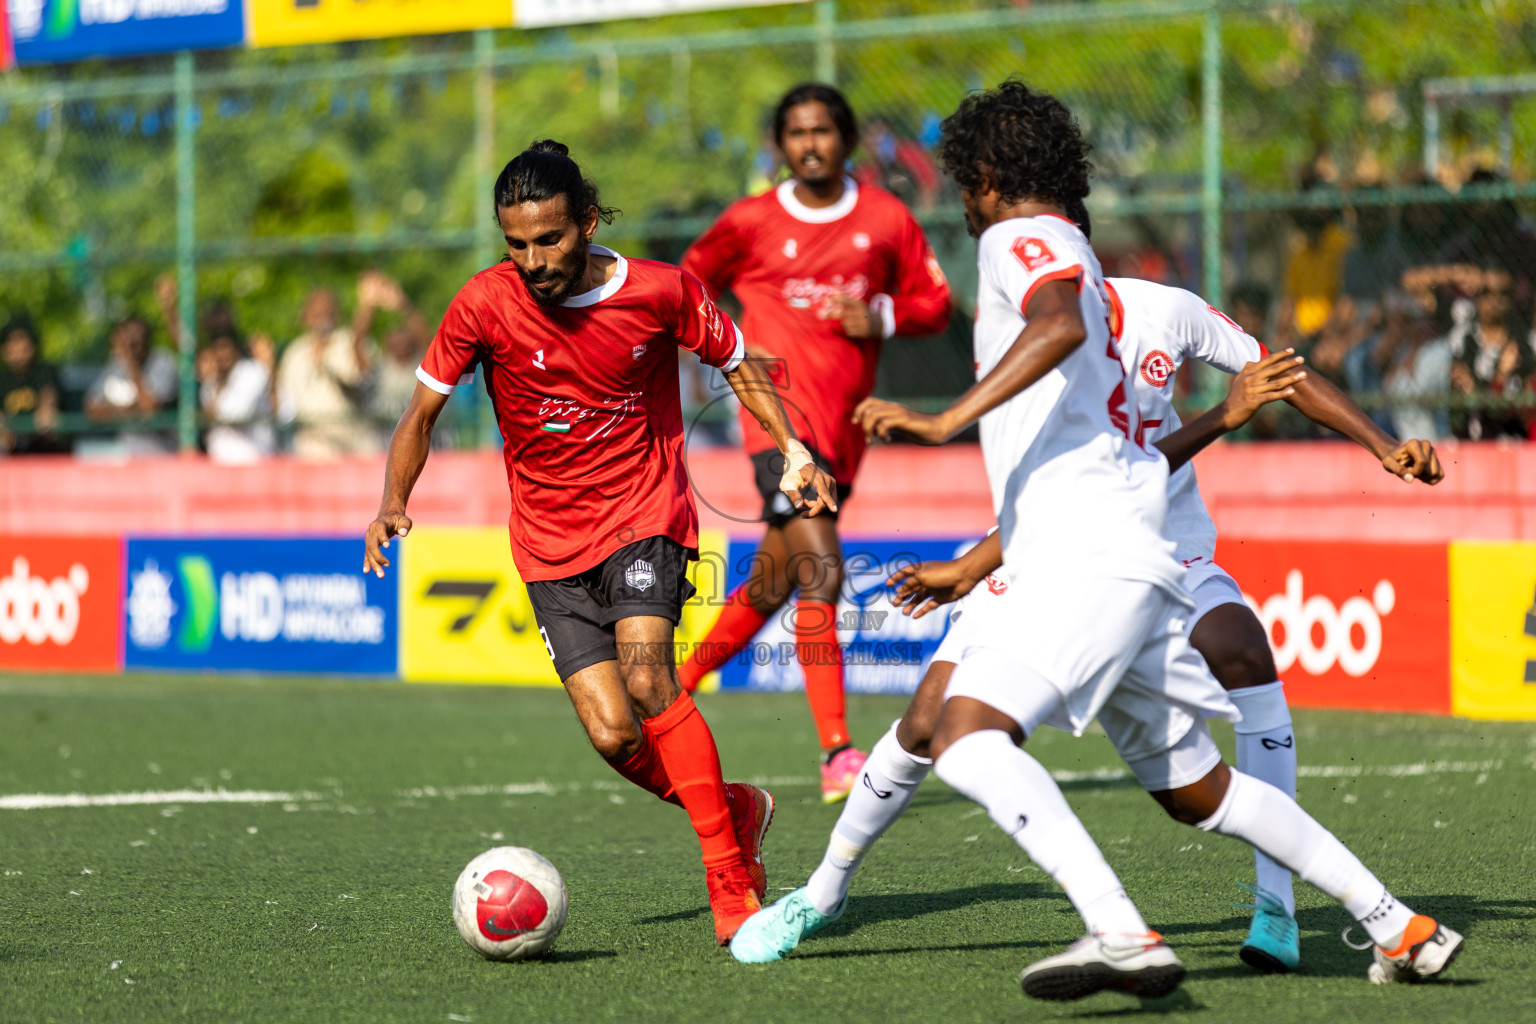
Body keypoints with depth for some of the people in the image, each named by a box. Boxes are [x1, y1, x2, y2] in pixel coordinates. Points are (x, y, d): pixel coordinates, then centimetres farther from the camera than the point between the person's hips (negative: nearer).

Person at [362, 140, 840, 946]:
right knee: (613, 735, -10)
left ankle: (732, 881, -17)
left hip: (645, 518, -2)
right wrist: (394, 502, -15)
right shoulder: (487, 303, -10)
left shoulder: (660, 291, -10)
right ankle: (734, 811, 20)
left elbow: (737, 363, 7)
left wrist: (791, 448, -5)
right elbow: (423, 410, 0)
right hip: (550, 545, 2)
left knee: (647, 678, -26)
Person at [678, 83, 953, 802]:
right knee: (820, 573, -18)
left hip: (843, 427, 4)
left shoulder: (885, 219, 6)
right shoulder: (751, 222, 1)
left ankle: (674, 691, 36)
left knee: (771, 587, 13)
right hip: (781, 412, -4)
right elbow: (689, 288, 15)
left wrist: (882, 316, -8)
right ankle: (837, 754, -20)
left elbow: (935, 304, 12)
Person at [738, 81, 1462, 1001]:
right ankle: (1400, 928, 23)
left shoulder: (1020, 238, -2)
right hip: (1121, 557, 10)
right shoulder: (1077, 263, 28)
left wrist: (947, 421, -30)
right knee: (1196, 790, 19)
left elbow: (1059, 325, -25)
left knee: (967, 739, -23)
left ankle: (1123, 933, -37)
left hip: (1089, 560, -10)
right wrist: (968, 569, 41)